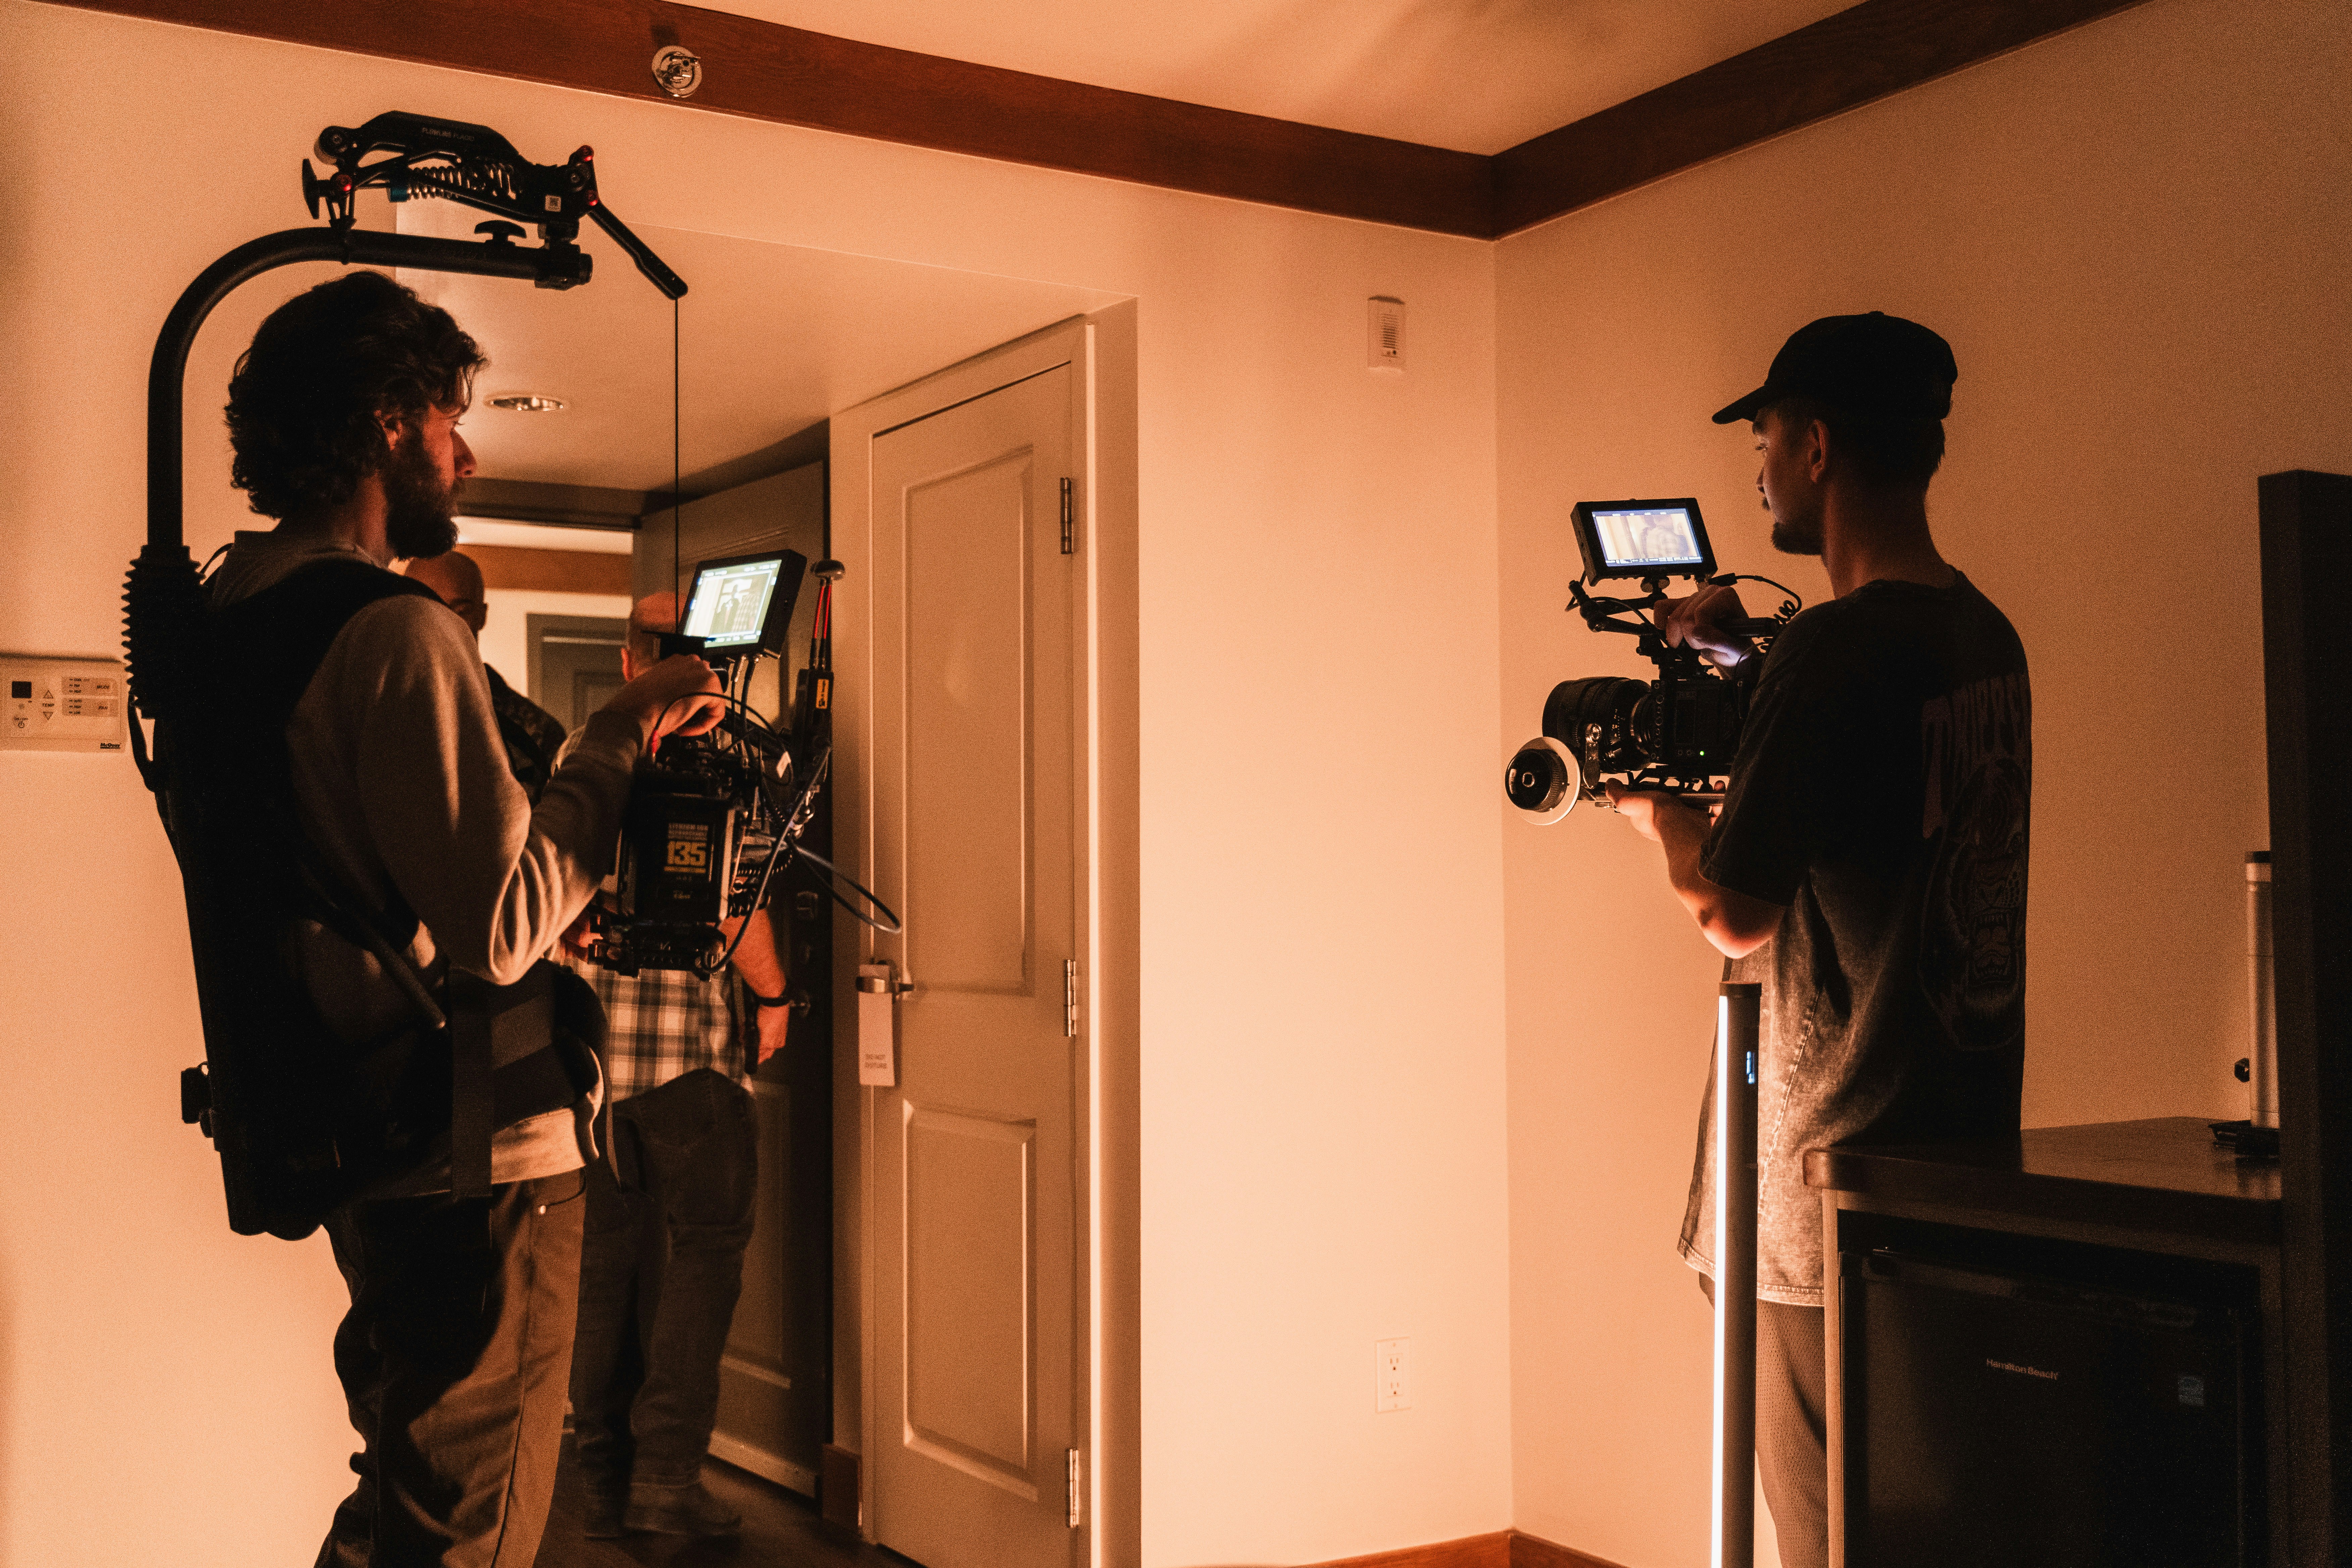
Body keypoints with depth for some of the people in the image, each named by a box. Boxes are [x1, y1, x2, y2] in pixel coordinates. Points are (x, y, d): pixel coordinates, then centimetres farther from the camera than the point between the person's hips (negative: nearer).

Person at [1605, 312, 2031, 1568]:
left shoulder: (1835, 651, -20)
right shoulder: (1985, 636, 8)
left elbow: (1737, 917, -17)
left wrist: (1649, 811, 2)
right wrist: (1747, 669, 19)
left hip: (1841, 1170, -9)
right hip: (1968, 1135, 9)